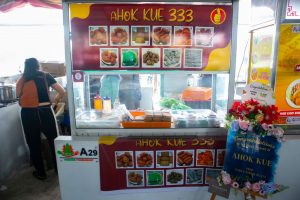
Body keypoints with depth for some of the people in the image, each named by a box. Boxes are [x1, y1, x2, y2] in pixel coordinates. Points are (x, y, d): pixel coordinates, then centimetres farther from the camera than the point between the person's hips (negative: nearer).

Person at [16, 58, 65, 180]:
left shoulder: (22, 80, 7)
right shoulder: (46, 76, 5)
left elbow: (18, 97, 5)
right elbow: (62, 92, 2)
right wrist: (55, 100, 21)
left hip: (28, 114, 1)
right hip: (45, 112, 0)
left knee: (33, 144, 14)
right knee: (54, 141, 14)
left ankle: (40, 173, 26)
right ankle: (59, 169, 26)